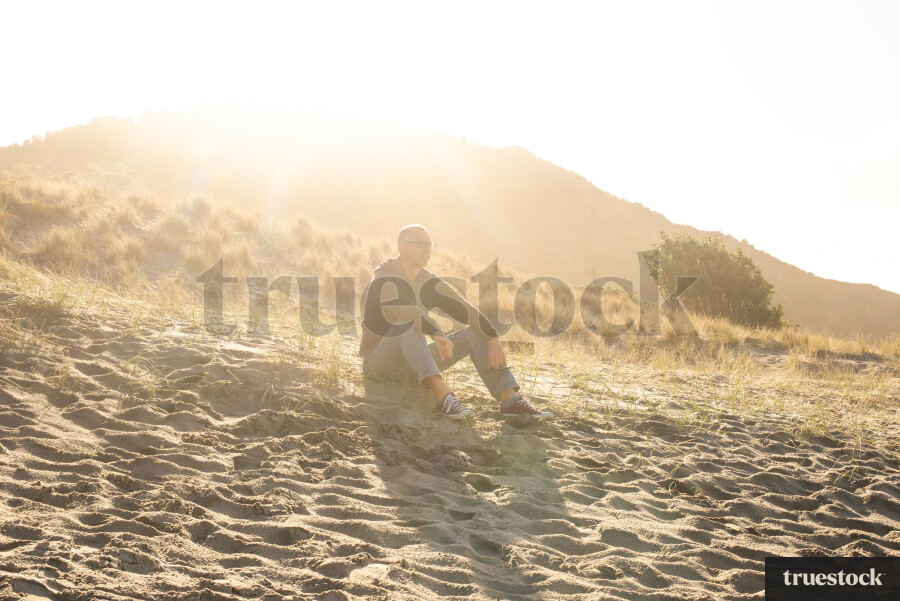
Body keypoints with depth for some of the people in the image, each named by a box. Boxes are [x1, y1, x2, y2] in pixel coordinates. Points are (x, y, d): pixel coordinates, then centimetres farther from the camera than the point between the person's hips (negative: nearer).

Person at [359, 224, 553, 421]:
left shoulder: (428, 282, 7)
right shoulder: (384, 280, -14)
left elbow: (465, 310, -1)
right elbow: (398, 309, -36)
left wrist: (493, 340, -16)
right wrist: (438, 335, -47)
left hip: (412, 364, 7)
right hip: (379, 362, -7)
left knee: (476, 333, -5)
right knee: (409, 324, -37)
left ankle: (510, 399, -21)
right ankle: (443, 394, -49)